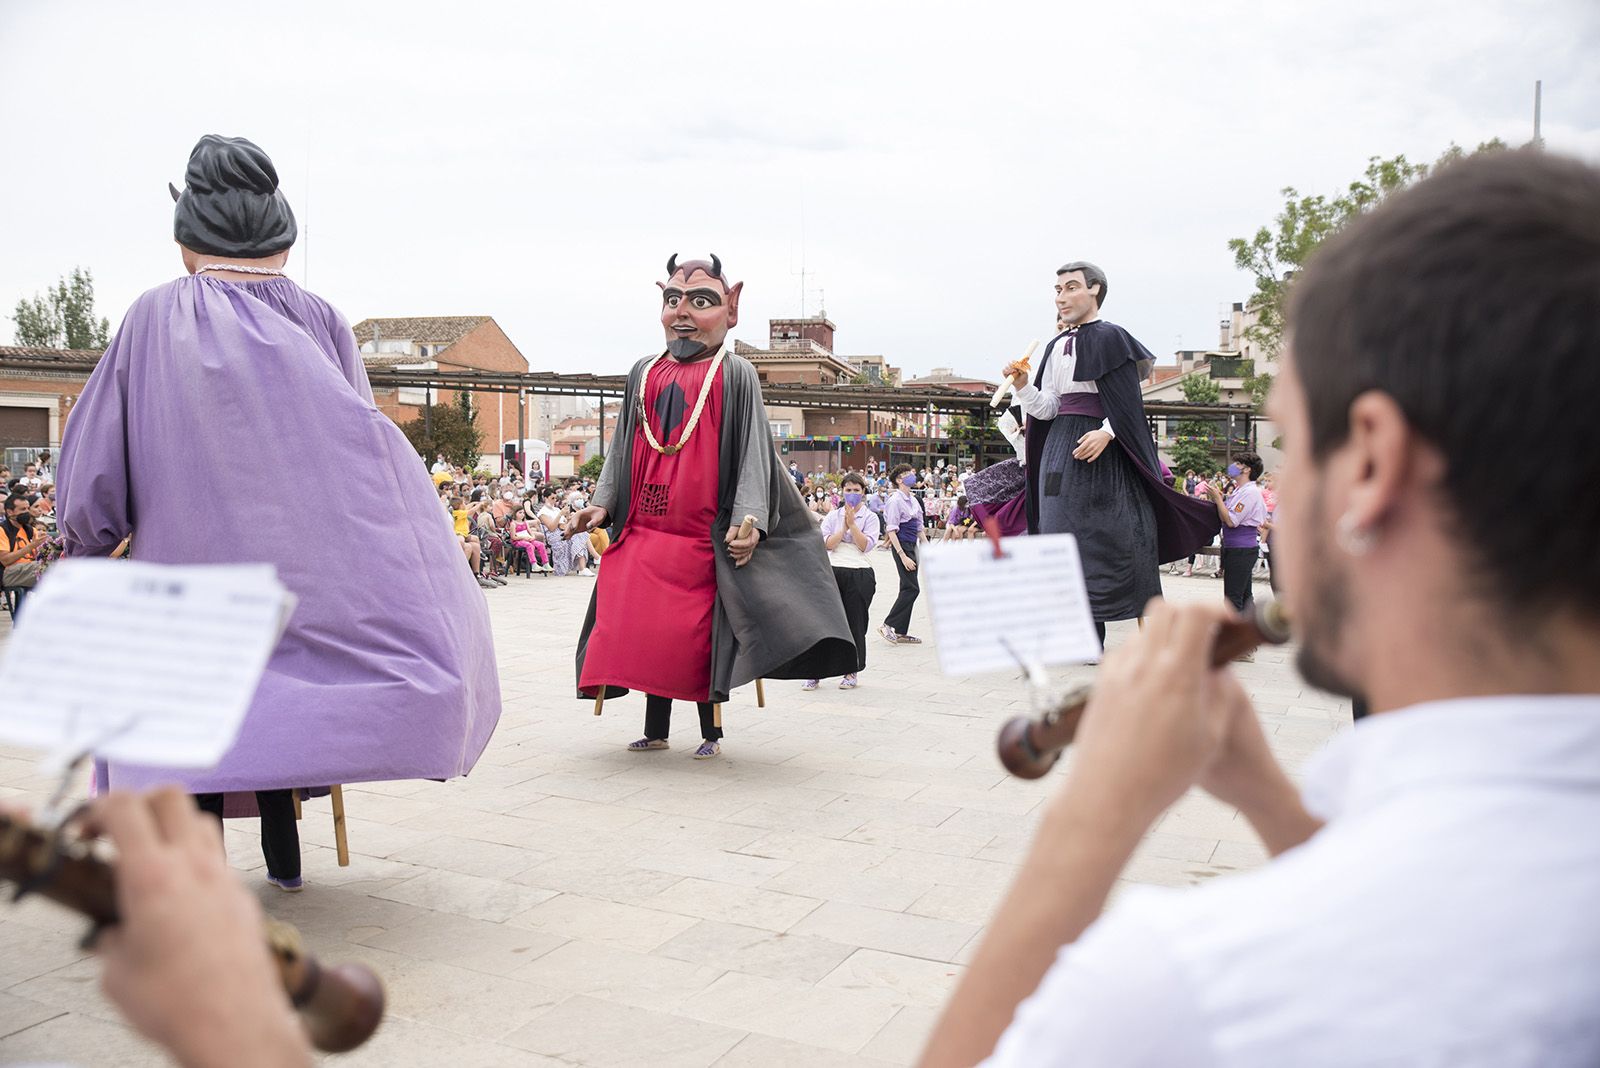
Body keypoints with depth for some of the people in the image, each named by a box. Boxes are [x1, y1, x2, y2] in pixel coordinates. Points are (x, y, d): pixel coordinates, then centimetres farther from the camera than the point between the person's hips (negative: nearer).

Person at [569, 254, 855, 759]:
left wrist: (748, 518, -16)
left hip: (703, 534, -4)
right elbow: (622, 448, 18)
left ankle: (710, 730, 16)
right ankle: (656, 729, 20)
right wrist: (602, 503, 7)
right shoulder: (644, 373, 14)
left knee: (699, 633, 0)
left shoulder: (735, 375, 0)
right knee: (647, 628, 5)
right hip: (643, 529, 4)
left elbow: (752, 452, -5)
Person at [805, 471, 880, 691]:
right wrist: (844, 527, -9)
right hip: (834, 572, 1)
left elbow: (866, 545, -7)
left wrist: (852, 524, -11)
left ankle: (852, 671, 16)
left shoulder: (870, 517, 6)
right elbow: (827, 543, -1)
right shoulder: (833, 516, 12)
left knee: (855, 623, 4)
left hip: (860, 574, -1)